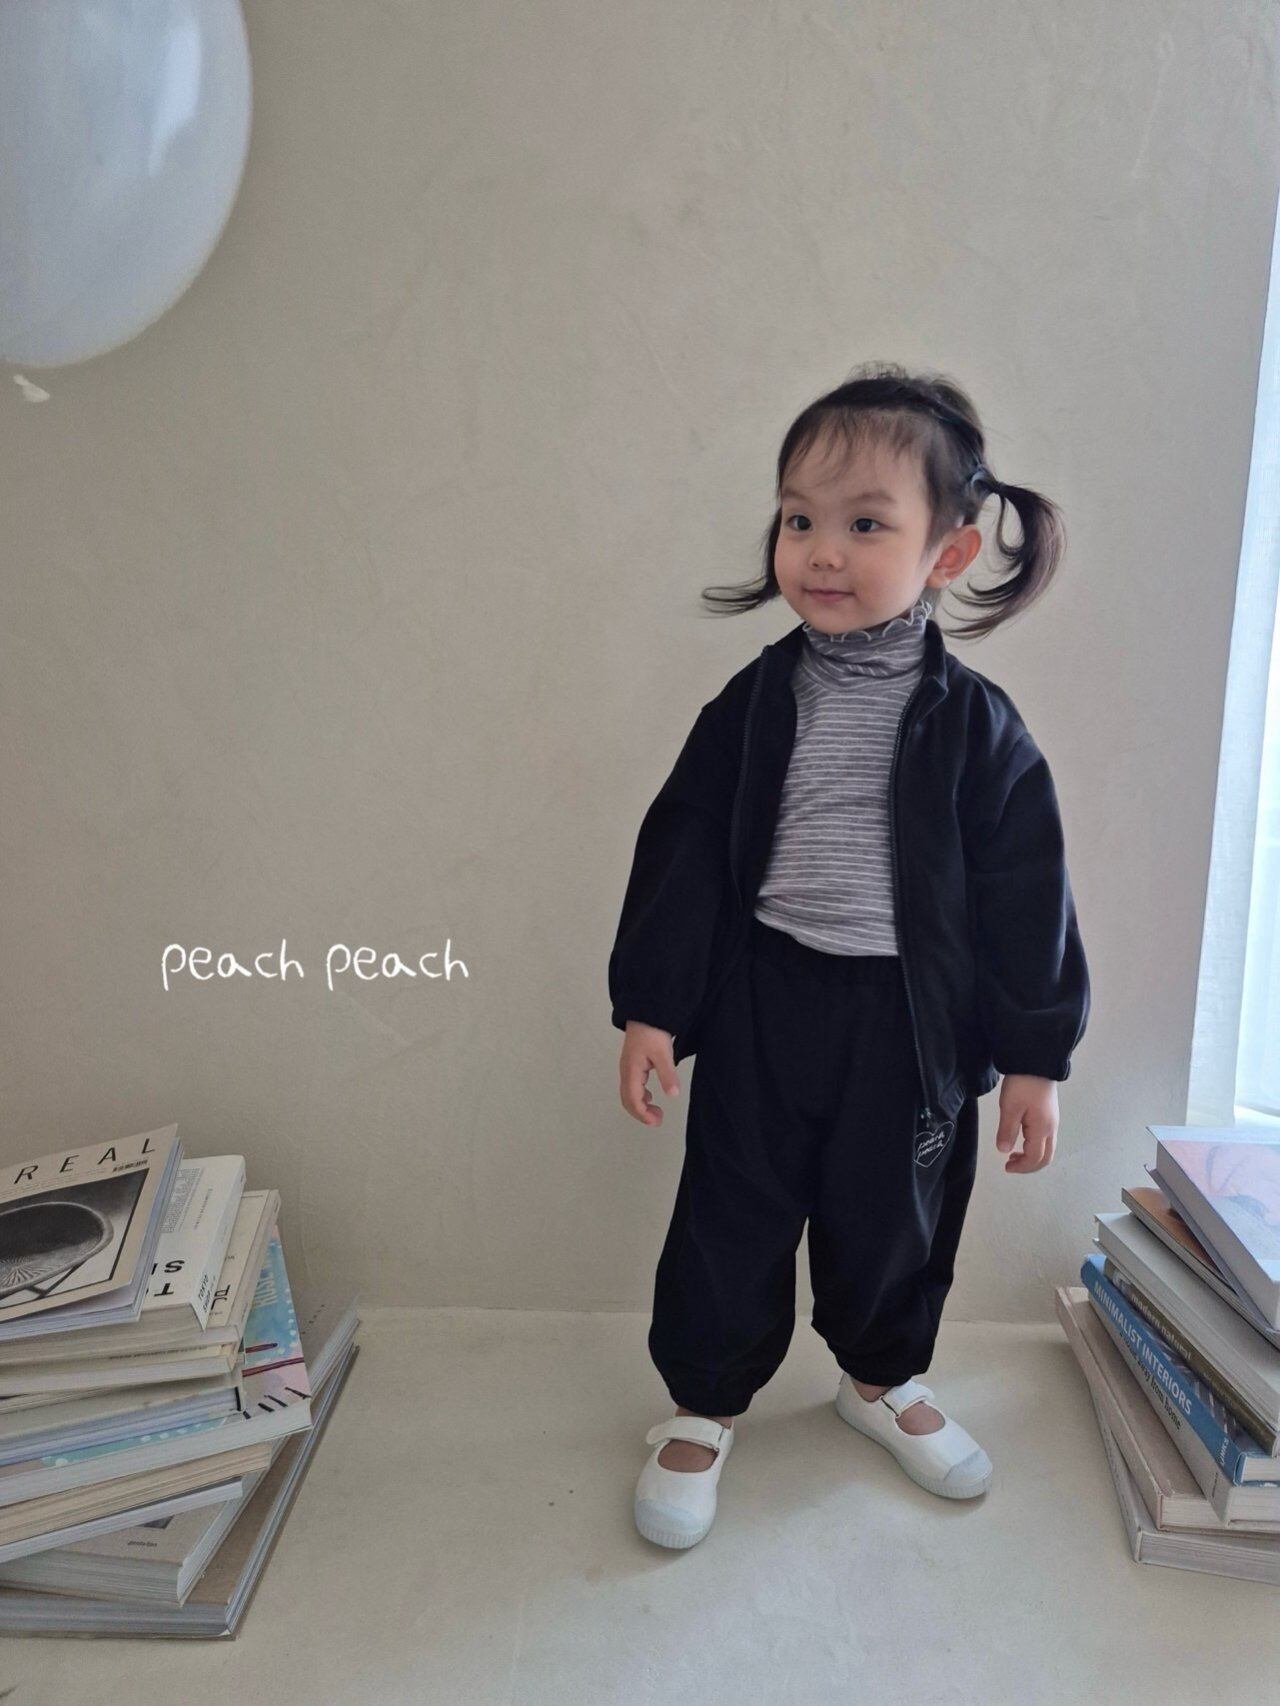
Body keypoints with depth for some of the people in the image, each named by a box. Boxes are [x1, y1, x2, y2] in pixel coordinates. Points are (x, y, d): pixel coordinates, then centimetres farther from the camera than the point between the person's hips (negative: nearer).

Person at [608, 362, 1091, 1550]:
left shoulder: (975, 726, -7)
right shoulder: (755, 704, -5)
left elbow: (1025, 895, -3)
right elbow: (681, 855, -2)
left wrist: (1034, 1055, -2)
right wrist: (650, 1008, -5)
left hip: (911, 1021, 0)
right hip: (762, 1006, 0)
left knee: (893, 1220, 18)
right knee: (731, 1217, 11)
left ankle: (883, 1378, 46)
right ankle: (705, 1406, 34)